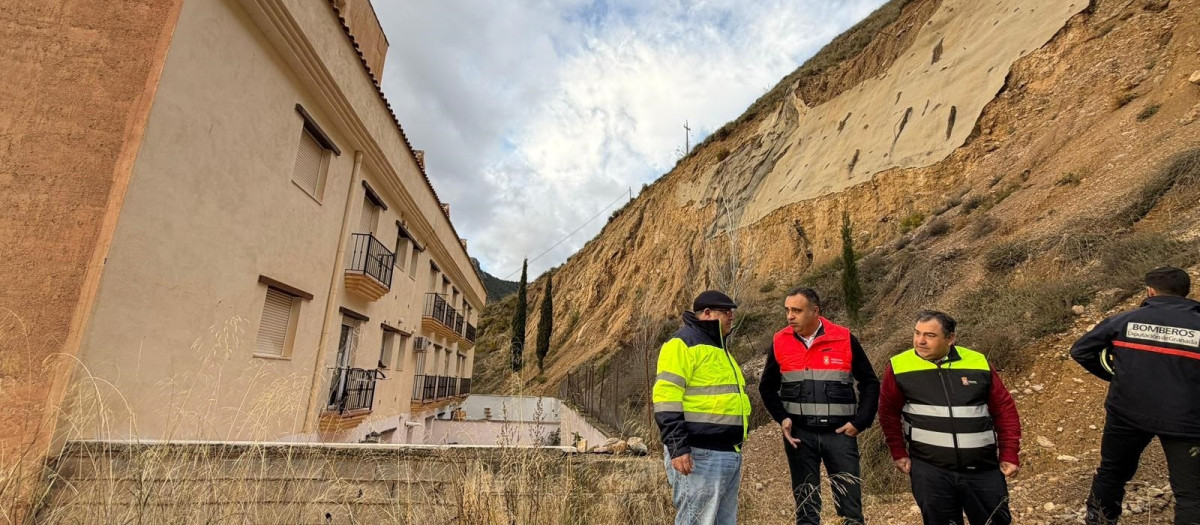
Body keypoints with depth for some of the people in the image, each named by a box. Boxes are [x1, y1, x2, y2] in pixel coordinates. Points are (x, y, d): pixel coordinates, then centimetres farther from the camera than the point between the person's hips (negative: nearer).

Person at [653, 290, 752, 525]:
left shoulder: (720, 348, 21)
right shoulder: (683, 343, -10)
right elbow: (666, 399, -18)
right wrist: (678, 447, -23)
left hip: (729, 455, 10)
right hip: (699, 455, -10)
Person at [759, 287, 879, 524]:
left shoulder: (845, 339, -5)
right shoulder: (780, 342, -1)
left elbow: (870, 383, 5)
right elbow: (767, 387, 10)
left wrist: (860, 422, -4)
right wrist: (782, 418, -3)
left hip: (839, 433, -1)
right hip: (799, 434, 1)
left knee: (851, 502, 4)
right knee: (805, 504, 11)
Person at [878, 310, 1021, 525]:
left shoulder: (978, 363, 0)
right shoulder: (899, 366, -6)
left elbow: (1005, 410, 8)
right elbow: (889, 413, 5)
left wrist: (1009, 455, 4)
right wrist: (899, 453, 3)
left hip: (983, 469, 2)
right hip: (929, 469, -2)